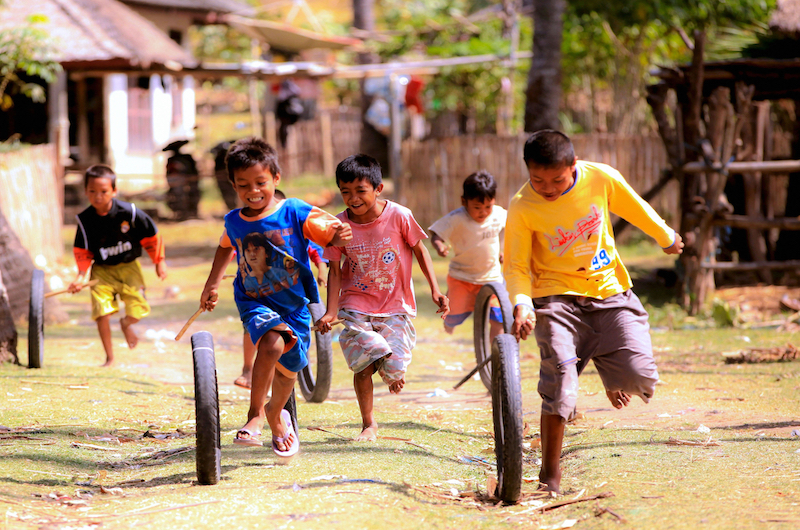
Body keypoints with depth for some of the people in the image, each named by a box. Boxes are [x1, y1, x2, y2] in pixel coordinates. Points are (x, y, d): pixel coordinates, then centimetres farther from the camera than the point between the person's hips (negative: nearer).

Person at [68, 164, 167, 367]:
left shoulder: (129, 212, -16)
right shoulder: (85, 220, -12)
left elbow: (152, 236, -3)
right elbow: (82, 251, -3)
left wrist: (159, 261, 3)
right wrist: (81, 276, -15)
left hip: (129, 267, 0)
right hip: (102, 270, 0)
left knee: (138, 310, -8)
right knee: (102, 312, -15)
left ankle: (126, 324, 33)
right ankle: (109, 358, 2)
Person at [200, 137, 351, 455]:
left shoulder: (295, 213, -11)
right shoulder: (234, 222, -1)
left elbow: (330, 236, -14)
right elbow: (226, 247, 21)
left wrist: (339, 235, -37)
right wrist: (212, 285, 21)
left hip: (295, 304, 1)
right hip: (254, 301, -1)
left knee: (288, 368, 13)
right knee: (271, 343, -32)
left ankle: (276, 414, 46)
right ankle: (256, 413, -20)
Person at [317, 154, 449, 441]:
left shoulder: (399, 216, -12)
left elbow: (419, 249, 3)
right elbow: (334, 270, 1)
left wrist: (435, 290, -2)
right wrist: (331, 311, -8)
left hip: (395, 305, -1)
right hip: (356, 306, 1)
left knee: (393, 371, -11)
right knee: (363, 366, -15)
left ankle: (394, 373, 30)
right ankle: (368, 424, 8)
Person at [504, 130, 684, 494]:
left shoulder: (601, 178, -10)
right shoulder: (522, 208, -15)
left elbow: (636, 209, 9)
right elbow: (515, 266, -9)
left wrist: (667, 238, 25)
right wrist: (521, 304, -27)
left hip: (609, 290, 2)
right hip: (558, 298, -2)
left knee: (640, 378, -11)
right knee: (559, 386, -17)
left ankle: (610, 372, 29)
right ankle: (550, 475, -1)